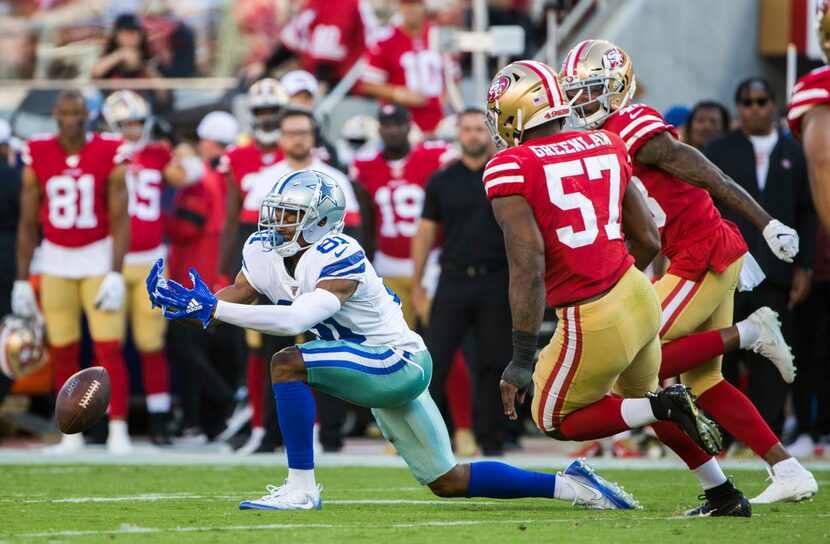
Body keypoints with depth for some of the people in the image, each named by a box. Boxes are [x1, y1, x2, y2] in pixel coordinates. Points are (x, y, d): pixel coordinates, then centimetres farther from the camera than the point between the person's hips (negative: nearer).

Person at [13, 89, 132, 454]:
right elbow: (28, 222, 4)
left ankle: (118, 430, -5)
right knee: (62, 352, 1)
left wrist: (115, 274, -13)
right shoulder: (37, 156, -1)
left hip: (100, 259, -2)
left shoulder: (109, 154, -7)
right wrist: (22, 280, 3)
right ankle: (71, 434, 8)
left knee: (109, 348, -10)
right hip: (56, 263, 2)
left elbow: (119, 219, -6)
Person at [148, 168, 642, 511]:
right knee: (449, 482, 12)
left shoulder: (338, 259, -26)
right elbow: (229, 305, 1)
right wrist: (182, 303, -18)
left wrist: (212, 308, -36)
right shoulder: (265, 252, 0)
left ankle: (300, 488, -20)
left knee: (288, 364, -26)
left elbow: (295, 319, -38)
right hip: (379, 372, 9)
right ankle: (569, 486, 20)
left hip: (399, 362, -9)